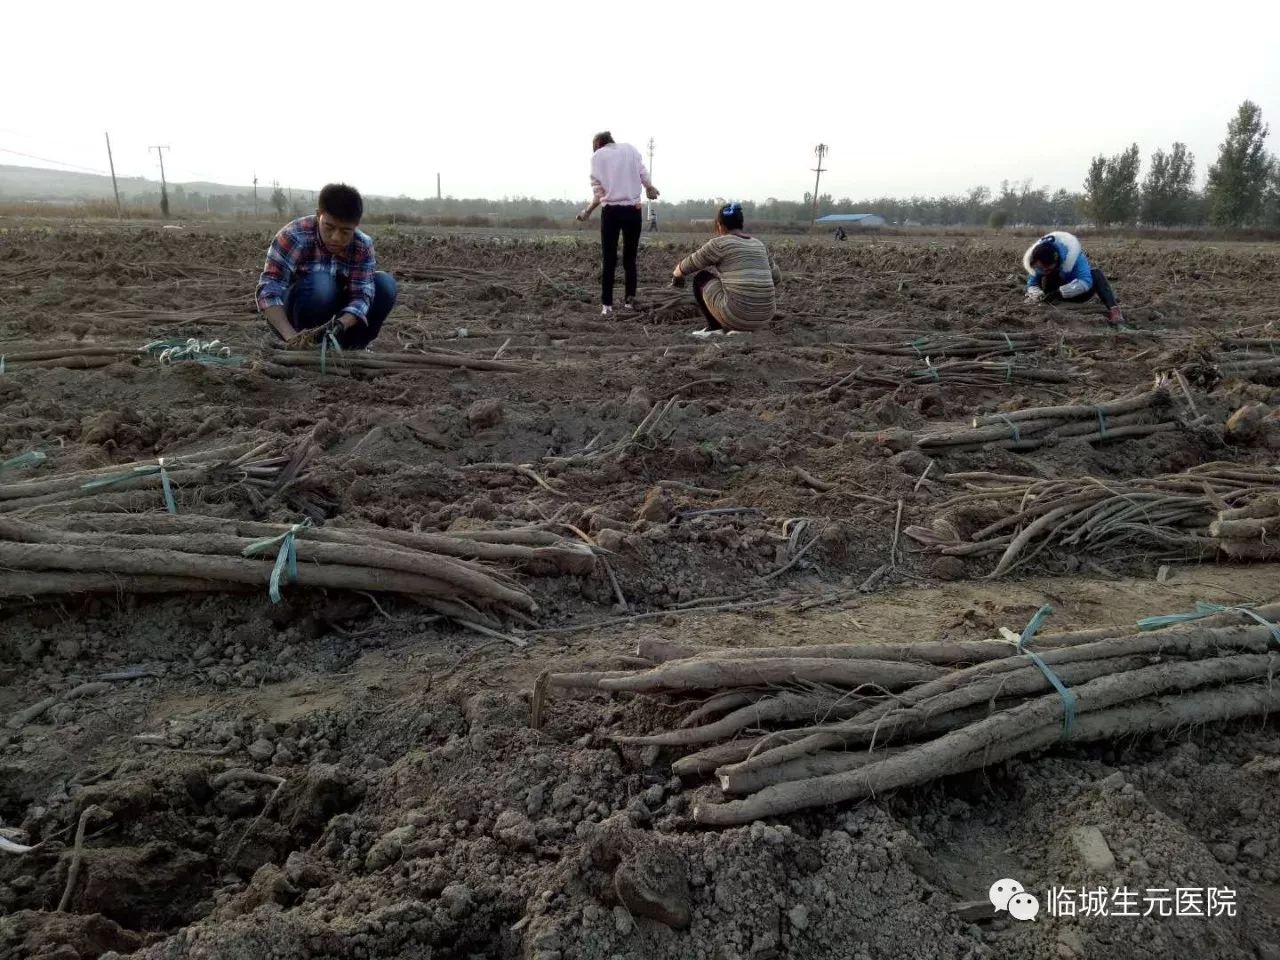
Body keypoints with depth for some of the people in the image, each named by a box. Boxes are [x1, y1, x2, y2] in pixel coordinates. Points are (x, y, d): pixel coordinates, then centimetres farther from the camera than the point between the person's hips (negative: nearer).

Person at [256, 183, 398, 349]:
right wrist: (292, 337, -52)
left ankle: (349, 350, -5)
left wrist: (339, 325, -47)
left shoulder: (362, 246, -15)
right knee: (320, 283, -34)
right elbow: (268, 290, -34)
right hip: (291, 319, -4)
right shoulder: (294, 237, -26)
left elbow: (362, 295, -25)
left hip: (334, 316, 4)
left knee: (384, 284, -16)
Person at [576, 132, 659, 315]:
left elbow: (598, 192, -2)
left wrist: (588, 211, 10)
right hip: (633, 210, 1)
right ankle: (629, 300, 9)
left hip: (611, 211, -1)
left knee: (609, 260, 5)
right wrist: (650, 189, 20)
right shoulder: (630, 149, 9)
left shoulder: (597, 156, 5)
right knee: (630, 259, 11)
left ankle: (607, 305, 2)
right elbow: (644, 177, 0)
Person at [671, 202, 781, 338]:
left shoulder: (719, 244, -2)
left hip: (737, 313, -6)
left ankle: (715, 327, 13)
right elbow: (776, 276, 28)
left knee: (701, 277, 17)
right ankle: (740, 327, 15)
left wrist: (677, 274, 32)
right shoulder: (758, 245, 16)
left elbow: (687, 265, 10)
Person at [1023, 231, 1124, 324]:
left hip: (1080, 292, -2)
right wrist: (1037, 295, -38)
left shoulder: (1071, 254, -34)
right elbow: (1032, 284, -14)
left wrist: (1059, 292, -52)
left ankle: (1113, 309, -41)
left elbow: (1085, 281, -43)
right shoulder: (1037, 264, -23)